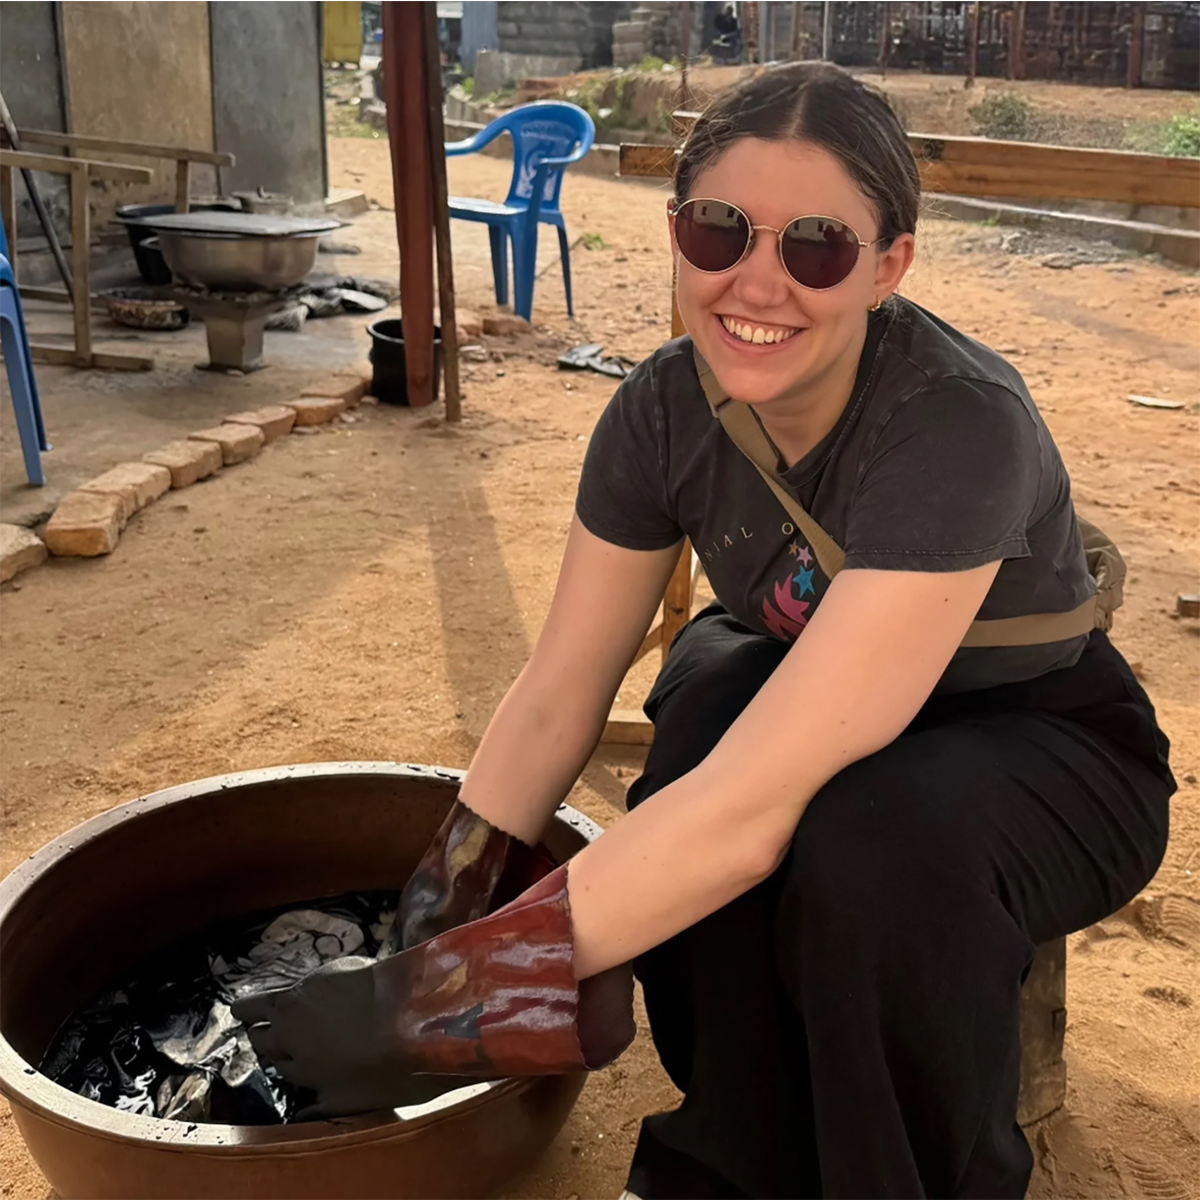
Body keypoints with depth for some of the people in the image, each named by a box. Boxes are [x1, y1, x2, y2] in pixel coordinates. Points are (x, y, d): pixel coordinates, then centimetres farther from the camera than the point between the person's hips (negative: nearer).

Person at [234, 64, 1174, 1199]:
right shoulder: (669, 405, -17)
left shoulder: (962, 426, -35)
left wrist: (432, 1004, -38)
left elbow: (758, 798, -41)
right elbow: (553, 697, -10)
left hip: (1039, 737, -4)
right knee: (712, 681, -30)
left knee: (883, 846, -37)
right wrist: (422, 945, -15)